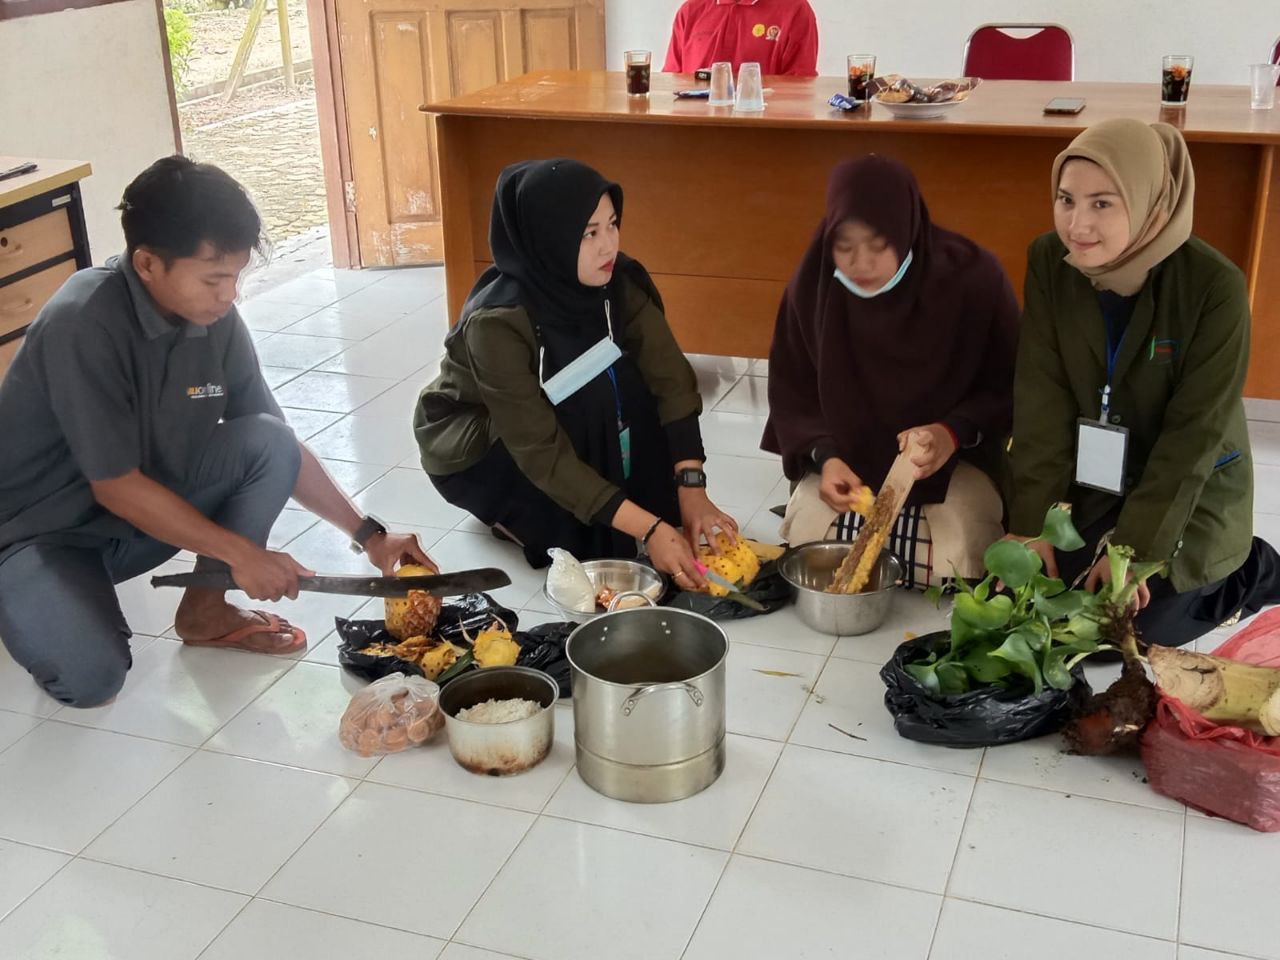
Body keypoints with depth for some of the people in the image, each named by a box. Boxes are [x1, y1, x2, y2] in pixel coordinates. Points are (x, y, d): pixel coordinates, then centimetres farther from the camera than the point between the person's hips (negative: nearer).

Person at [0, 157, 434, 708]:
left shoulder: (214, 319, -10)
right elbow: (116, 486, -25)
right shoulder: (83, 324, -30)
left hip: (148, 511, 6)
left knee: (268, 443, -16)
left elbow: (279, 450, 0)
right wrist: (241, 553, -22)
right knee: (90, 677, -30)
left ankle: (204, 611, 1)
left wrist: (368, 535, -6)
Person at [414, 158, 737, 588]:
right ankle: (508, 512, -4)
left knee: (628, 390, -22)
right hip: (470, 443, -5)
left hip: (560, 411, 6)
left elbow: (671, 378, -22)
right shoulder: (499, 323, -34)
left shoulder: (617, 282, -19)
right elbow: (540, 452, -35)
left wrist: (690, 488, -33)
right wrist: (649, 529, -39)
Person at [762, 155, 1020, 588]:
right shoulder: (812, 285, -10)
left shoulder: (973, 279, -16)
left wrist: (954, 433, -24)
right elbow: (791, 392, 2)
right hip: (844, 461, 2)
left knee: (954, 567, -21)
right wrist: (824, 457, -15)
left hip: (953, 463, -2)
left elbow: (1008, 387, -6)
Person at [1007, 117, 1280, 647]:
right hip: (1091, 478, 4)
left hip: (1191, 489, -4)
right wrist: (1030, 521, -16)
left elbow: (1195, 432, -21)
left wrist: (1135, 548, -22)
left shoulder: (1215, 285, -25)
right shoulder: (1048, 260, -15)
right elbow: (1041, 399, -14)